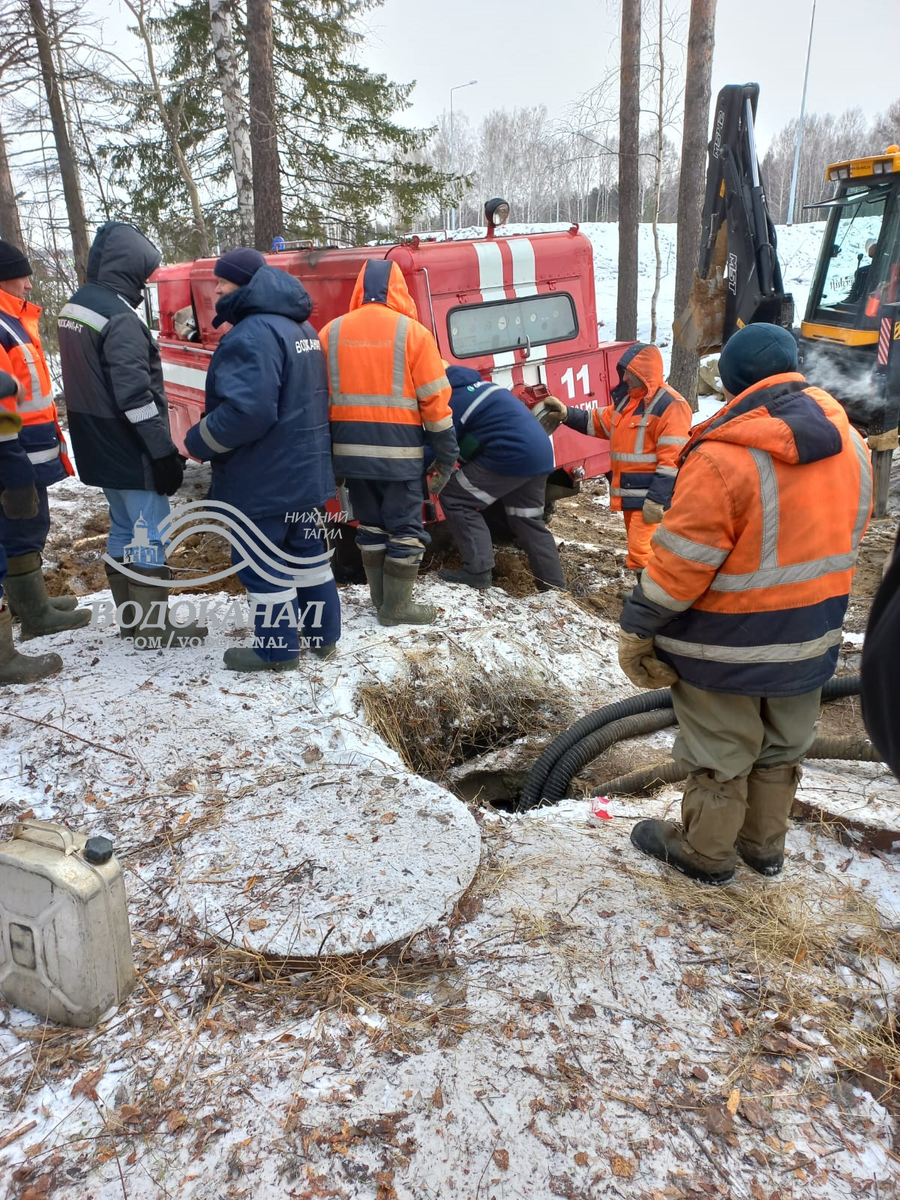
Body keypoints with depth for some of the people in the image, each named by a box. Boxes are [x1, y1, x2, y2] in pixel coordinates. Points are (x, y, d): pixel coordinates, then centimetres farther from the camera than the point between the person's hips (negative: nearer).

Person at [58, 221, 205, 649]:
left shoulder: (75, 308, 12)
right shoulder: (119, 318, -19)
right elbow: (135, 395, -24)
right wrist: (164, 452, -20)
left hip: (100, 447, 10)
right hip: (129, 451, -10)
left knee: (124, 528, 17)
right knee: (149, 534, -1)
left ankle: (131, 617, 27)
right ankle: (153, 628, 6)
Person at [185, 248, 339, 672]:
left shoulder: (254, 333, -20)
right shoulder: (300, 327, 13)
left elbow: (246, 411, -30)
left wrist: (198, 443, -15)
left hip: (264, 477, -10)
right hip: (306, 470, 10)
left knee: (260, 561, 3)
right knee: (307, 551, 18)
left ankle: (277, 648, 13)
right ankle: (323, 633, 28)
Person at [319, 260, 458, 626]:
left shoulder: (330, 332, 7)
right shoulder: (412, 332, -4)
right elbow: (434, 400, -5)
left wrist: (324, 453, 16)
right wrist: (447, 455, 2)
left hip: (350, 449, 4)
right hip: (399, 450, -4)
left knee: (371, 524, 17)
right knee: (405, 528, 7)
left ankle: (381, 597, 25)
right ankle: (397, 606, 12)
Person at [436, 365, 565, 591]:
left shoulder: (451, 403, -8)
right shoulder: (476, 386, 20)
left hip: (512, 455, -10)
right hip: (540, 455, 10)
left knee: (454, 498, -1)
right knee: (528, 522, 21)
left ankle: (477, 571, -3)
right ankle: (554, 586, 25)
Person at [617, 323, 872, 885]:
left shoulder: (724, 457, -26)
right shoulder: (849, 443, -2)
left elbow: (680, 564, -23)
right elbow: (847, 540, 8)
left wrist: (636, 629, -11)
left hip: (728, 645, -7)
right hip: (810, 637, 7)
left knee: (720, 754, 12)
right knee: (781, 747, 23)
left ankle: (705, 853, 31)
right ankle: (765, 844, 41)